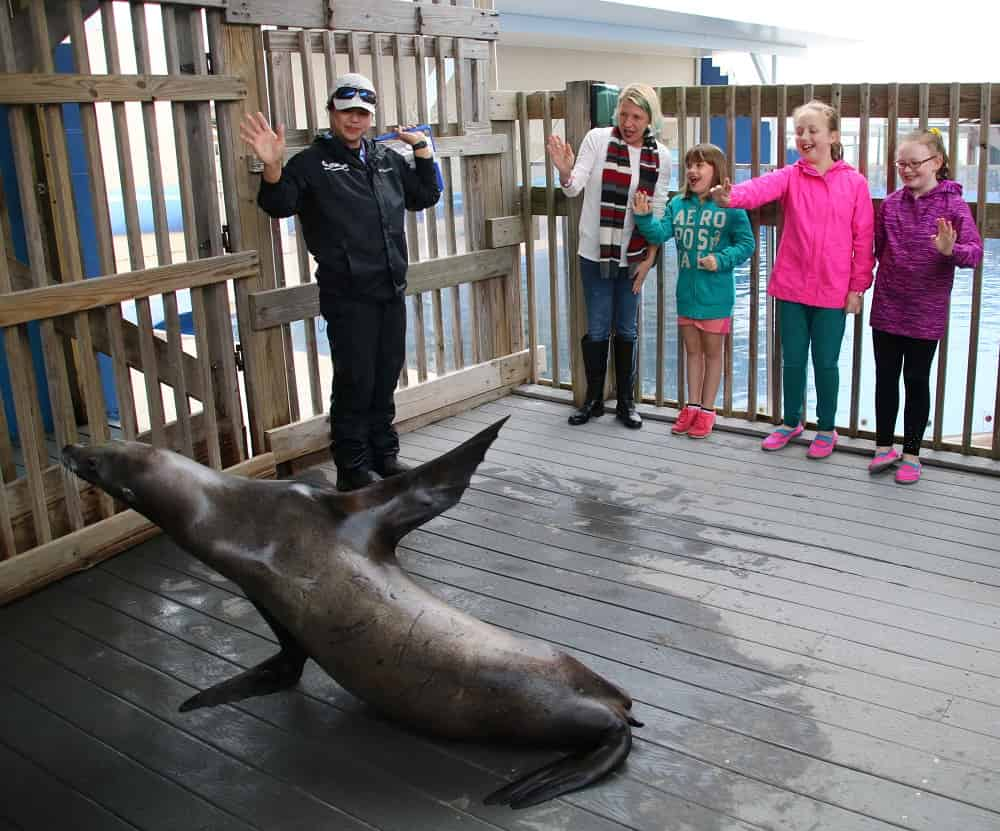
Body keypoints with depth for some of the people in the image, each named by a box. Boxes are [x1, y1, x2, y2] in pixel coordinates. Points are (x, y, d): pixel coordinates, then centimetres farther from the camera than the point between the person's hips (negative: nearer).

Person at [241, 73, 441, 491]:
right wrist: (272, 167, -31)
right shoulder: (312, 162, -3)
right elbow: (279, 205, -14)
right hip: (347, 296, -6)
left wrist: (423, 151, 12)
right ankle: (352, 466, 11)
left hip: (391, 291, 6)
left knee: (386, 377, 15)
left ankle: (385, 453, 29)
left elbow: (425, 196, 23)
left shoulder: (387, 158, 14)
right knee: (355, 380, -2)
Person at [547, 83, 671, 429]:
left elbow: (658, 211, 3)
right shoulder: (597, 139, -6)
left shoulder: (660, 156, -1)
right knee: (596, 330, 5)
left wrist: (649, 258, -1)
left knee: (626, 331, 10)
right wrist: (565, 171, -35)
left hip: (633, 257, 1)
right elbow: (575, 187, -12)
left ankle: (626, 402, 23)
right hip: (595, 253, -1)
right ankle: (593, 400, 21)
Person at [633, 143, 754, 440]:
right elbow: (660, 233, -7)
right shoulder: (677, 204, 2)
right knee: (692, 351, 17)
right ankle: (692, 406, 29)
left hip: (715, 296, -5)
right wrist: (643, 217, -22)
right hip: (686, 293, 5)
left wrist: (721, 260, -23)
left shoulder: (730, 207, -12)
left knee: (712, 352, 10)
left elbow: (746, 244, -10)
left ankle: (707, 410, 21)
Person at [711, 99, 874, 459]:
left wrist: (858, 287, -2)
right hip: (791, 287, 1)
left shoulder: (854, 183, -3)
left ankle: (826, 429, 25)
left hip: (833, 291, -1)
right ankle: (791, 422, 31)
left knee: (825, 362, 8)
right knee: (792, 359, 12)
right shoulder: (790, 177, -2)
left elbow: (863, 239, 0)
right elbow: (762, 187, -25)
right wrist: (732, 195, -46)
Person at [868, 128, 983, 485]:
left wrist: (950, 250, -32)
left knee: (917, 381, 7)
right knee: (886, 379, 11)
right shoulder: (891, 203, 3)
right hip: (887, 309, 3)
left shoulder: (952, 204, -8)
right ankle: (884, 447, 24)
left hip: (926, 314, -3)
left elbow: (975, 251, -13)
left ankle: (911, 454, 19)